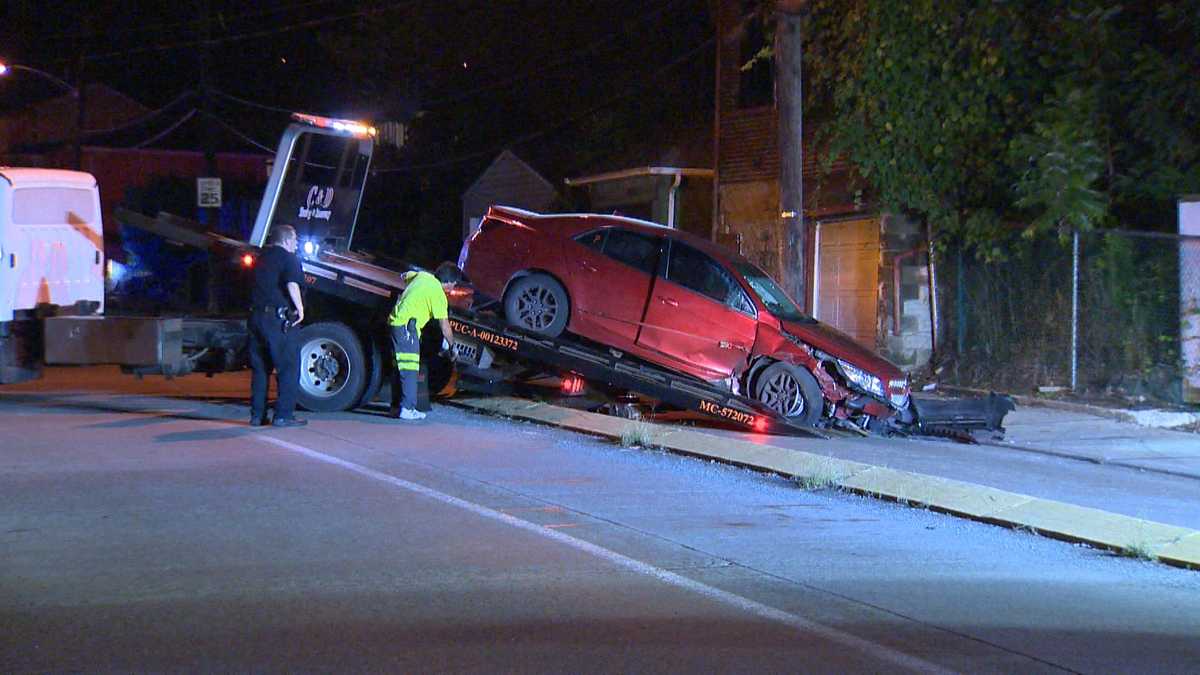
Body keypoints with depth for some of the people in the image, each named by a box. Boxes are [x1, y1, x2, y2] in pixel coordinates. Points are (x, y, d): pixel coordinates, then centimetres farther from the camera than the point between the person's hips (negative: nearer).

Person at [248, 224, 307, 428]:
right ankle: (283, 415, -5)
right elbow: (292, 285, -20)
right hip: (279, 318, -7)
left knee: (259, 368, 13)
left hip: (256, 315, 7)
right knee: (289, 368, -1)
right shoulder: (288, 258, -5)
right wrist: (300, 308, -14)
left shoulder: (261, 258, 19)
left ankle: (257, 414, 13)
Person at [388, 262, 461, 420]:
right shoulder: (438, 294, -9)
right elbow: (445, 327, -5)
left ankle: (396, 406, 16)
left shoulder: (422, 276, 12)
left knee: (399, 368, 13)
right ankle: (407, 409, -13)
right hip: (407, 327, -9)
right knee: (409, 369, -9)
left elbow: (405, 277, 35)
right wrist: (452, 346, 8)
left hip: (395, 321, 9)